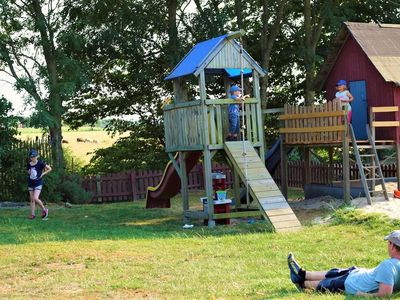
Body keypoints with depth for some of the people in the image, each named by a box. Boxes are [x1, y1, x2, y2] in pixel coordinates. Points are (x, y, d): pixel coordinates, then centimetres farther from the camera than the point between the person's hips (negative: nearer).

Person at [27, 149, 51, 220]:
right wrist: (29, 172, 3)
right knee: (32, 199, 8)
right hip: (30, 183, 6)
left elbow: (49, 168, -6)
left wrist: (42, 174, -9)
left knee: (35, 198, -18)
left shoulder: (40, 163, -11)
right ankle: (32, 214, 14)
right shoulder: (29, 164, 4)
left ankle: (44, 210, 3)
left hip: (38, 183, -6)